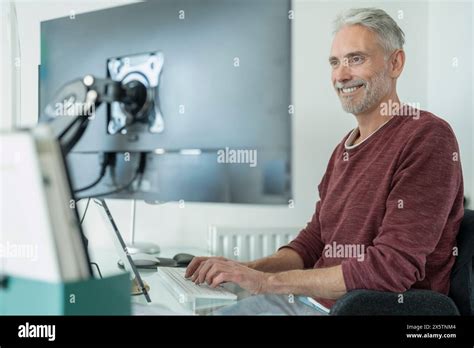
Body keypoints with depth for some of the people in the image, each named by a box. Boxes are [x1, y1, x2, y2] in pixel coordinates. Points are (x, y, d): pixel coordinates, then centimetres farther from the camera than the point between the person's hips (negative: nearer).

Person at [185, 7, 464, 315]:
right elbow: (313, 242, 13)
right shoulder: (345, 148, 13)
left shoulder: (427, 138, -15)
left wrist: (267, 280, -19)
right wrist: (245, 269, -5)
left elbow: (391, 269, -21)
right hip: (305, 299, 7)